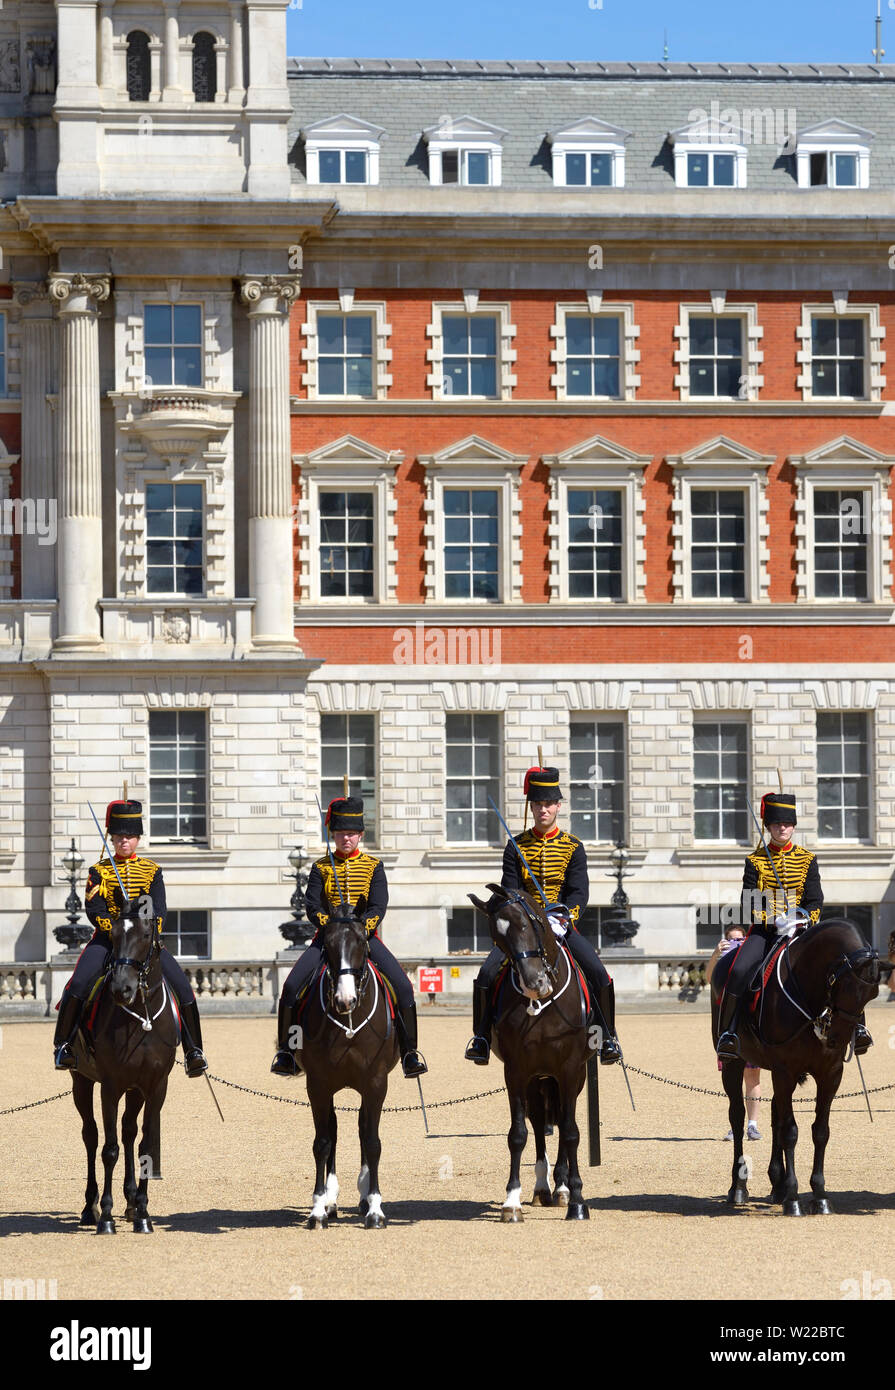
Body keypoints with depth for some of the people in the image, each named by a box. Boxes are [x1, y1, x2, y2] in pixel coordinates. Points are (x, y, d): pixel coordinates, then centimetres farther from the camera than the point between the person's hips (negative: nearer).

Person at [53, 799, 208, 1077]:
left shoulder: (152, 870, 10)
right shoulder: (99, 871, 5)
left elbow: (159, 909, 1)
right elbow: (95, 910, -6)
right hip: (108, 939, -2)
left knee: (182, 988, -14)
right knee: (78, 984, -26)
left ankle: (194, 1051, -5)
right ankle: (63, 1045, -13)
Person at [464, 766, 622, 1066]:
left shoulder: (573, 847, 5)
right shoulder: (516, 847, 6)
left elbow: (579, 892, -4)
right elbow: (510, 890, 0)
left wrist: (562, 917, -23)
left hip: (562, 925, 0)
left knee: (598, 973, -21)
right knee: (486, 974, -20)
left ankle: (608, 1038, -5)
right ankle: (481, 1038, -5)